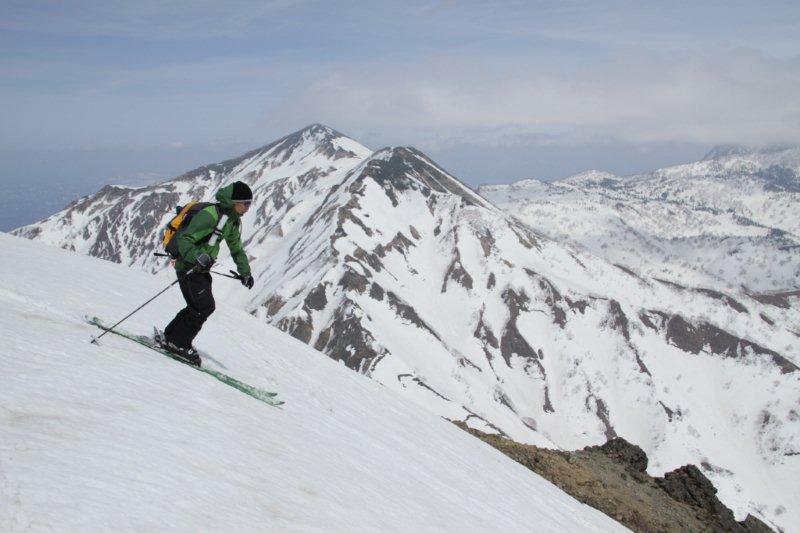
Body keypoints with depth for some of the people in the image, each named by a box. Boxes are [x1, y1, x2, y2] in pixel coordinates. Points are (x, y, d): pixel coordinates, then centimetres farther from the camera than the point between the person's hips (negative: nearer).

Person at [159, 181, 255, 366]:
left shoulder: (234, 220, 8)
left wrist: (245, 272, 18)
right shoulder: (210, 214, -21)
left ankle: (170, 337, 22)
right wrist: (197, 257, -38)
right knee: (205, 307, -13)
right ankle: (179, 343, -3)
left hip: (202, 268, 9)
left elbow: (236, 247, 23)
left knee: (198, 307, 10)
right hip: (189, 267, -9)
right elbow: (184, 239, -23)